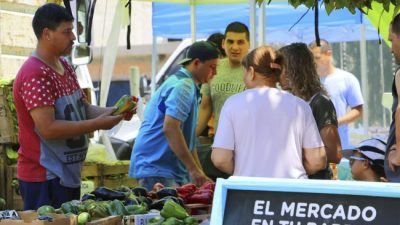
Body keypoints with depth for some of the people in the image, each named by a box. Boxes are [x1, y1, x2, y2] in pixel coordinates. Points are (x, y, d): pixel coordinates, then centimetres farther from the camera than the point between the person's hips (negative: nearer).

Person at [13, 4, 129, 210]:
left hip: (69, 174, 9)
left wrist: (112, 111, -2)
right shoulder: (34, 75, -19)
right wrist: (98, 124, -22)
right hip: (43, 178, -9)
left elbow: (82, 108, 17)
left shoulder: (65, 67, 12)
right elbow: (48, 129, -25)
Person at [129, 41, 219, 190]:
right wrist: (194, 169, -23)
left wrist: (200, 175, 21)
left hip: (174, 170, 10)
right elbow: (170, 128, -25)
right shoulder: (183, 86, -13)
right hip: (155, 168, -10)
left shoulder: (184, 84, 19)